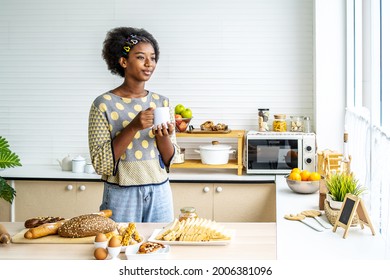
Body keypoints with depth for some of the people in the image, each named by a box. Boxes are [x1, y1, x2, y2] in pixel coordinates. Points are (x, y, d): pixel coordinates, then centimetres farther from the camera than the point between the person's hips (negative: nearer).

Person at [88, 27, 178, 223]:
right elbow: (100, 164, -12)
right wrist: (133, 127, -22)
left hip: (160, 194, 4)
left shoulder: (162, 102, 4)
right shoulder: (103, 104, -8)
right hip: (121, 196, -3)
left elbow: (170, 160, 6)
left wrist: (163, 137, -15)